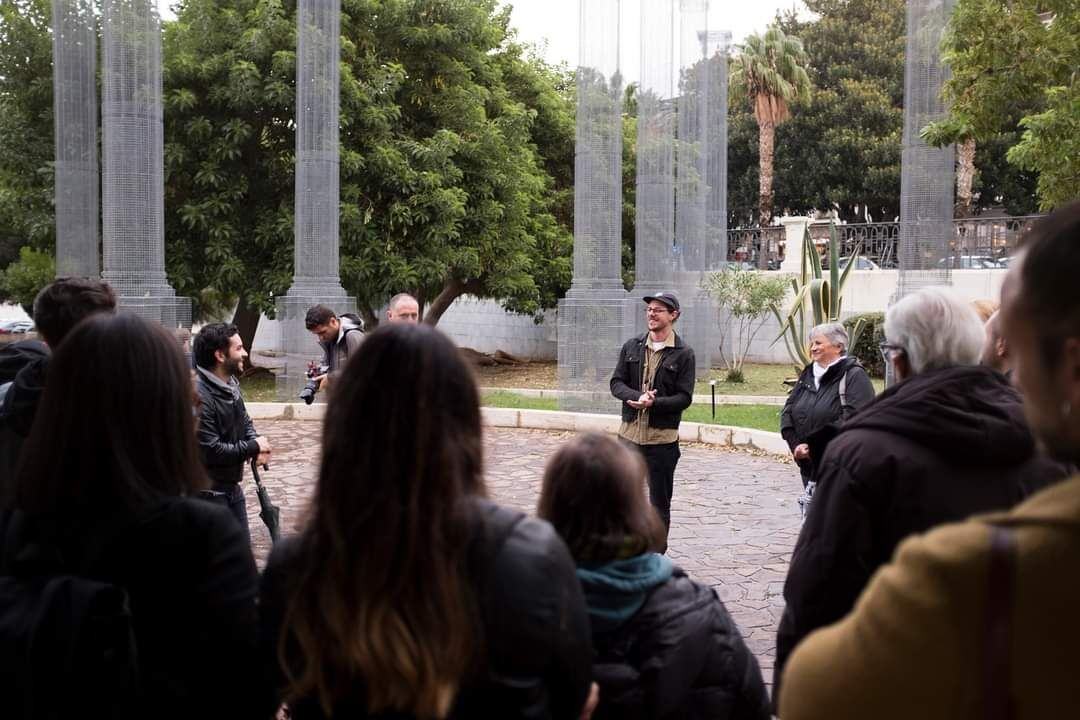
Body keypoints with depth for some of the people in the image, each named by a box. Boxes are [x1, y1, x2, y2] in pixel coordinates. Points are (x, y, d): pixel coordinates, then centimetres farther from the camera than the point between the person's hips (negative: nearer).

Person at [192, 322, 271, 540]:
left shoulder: (231, 384, 5)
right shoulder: (199, 396, -27)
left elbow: (244, 420, 19)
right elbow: (210, 451, -29)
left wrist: (257, 442, -5)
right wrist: (253, 447, -15)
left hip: (231, 486, 9)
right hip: (207, 492, -9)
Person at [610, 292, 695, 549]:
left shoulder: (683, 353, -4)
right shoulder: (632, 346, 7)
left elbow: (684, 398, -8)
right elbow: (616, 383, 3)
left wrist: (652, 403, -22)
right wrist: (638, 396, -17)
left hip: (662, 438, -3)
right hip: (629, 434, 3)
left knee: (660, 502, 6)